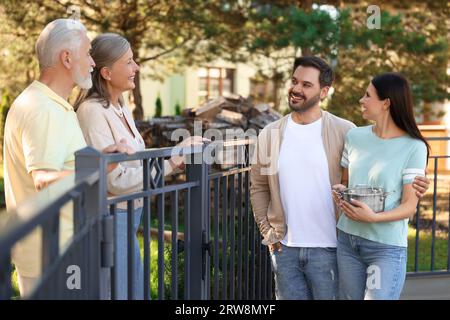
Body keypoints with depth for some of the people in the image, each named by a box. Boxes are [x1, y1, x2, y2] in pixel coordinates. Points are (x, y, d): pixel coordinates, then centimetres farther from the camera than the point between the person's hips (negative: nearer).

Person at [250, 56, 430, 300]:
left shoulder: (344, 131, -5)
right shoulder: (269, 135, 4)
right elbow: (259, 187, 12)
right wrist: (265, 230, 3)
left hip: (327, 248, -3)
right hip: (284, 248, 3)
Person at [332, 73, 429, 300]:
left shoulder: (413, 147, -9)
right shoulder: (354, 137, 5)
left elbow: (409, 206, -8)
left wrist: (373, 217, -24)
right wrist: (339, 192, -6)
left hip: (387, 247, -4)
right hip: (347, 239, 5)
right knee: (349, 297, 12)